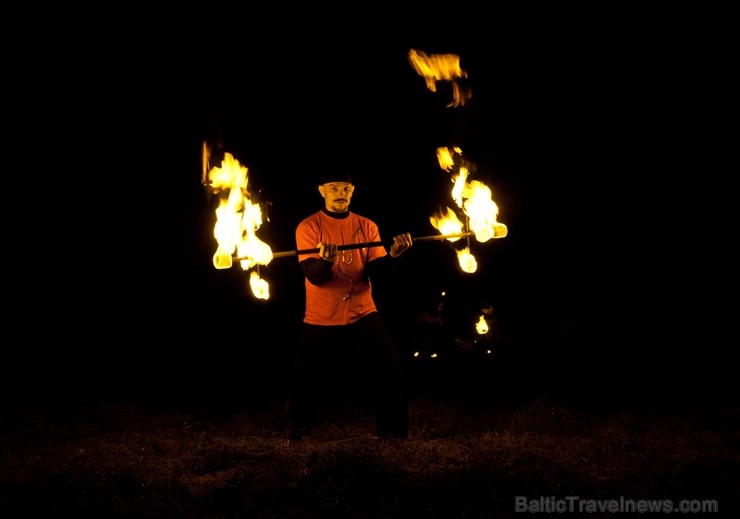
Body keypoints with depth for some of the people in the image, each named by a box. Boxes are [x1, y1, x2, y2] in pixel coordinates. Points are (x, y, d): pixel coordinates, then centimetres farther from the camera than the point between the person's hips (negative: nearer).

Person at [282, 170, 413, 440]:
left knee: (390, 372, -7)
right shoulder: (308, 227, -4)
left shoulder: (367, 226, 4)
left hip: (363, 316, 2)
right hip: (320, 321, -2)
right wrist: (326, 259, -37)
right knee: (306, 380, 4)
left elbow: (377, 274, -3)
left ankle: (394, 433, 8)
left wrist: (393, 254, -22)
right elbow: (313, 276, -16)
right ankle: (294, 432, 27)